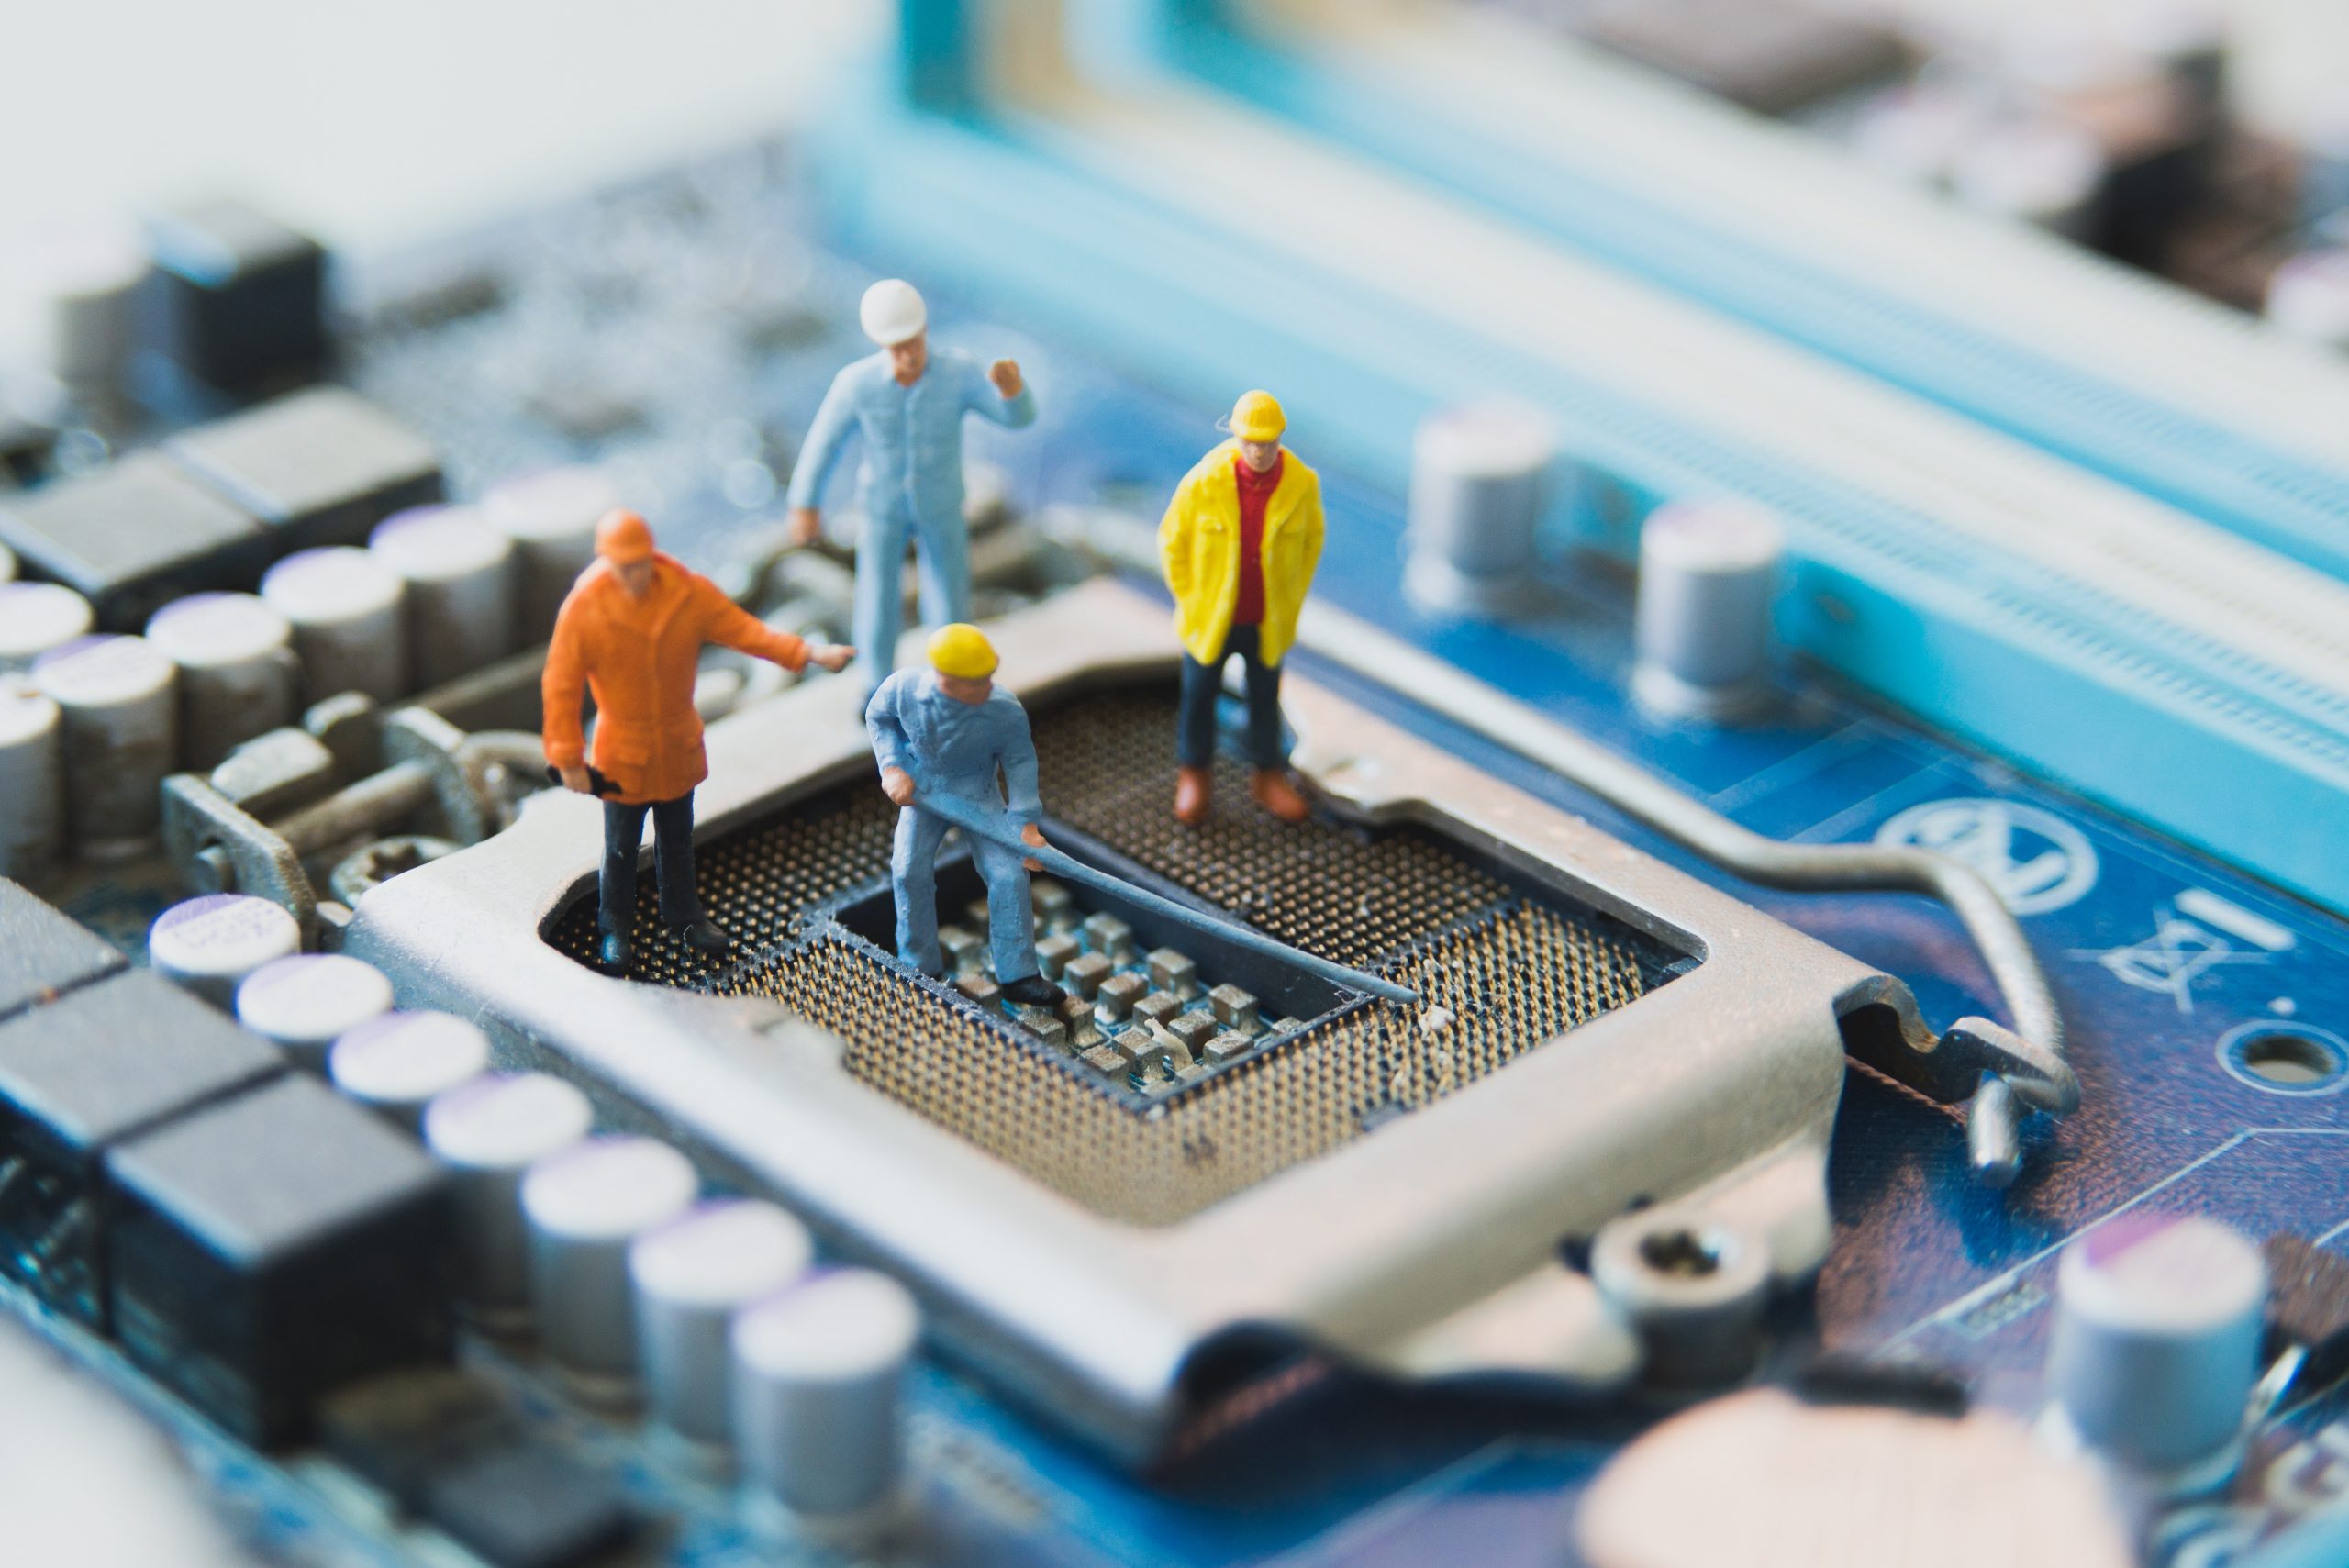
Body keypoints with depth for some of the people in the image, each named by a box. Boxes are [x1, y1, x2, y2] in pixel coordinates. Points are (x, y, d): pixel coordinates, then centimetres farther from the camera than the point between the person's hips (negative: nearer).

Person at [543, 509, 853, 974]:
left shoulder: (689, 594, -15)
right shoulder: (583, 609, -22)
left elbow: (744, 630, -10)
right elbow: (561, 687, -15)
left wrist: (808, 653, -21)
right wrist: (568, 758, -14)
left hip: (679, 747, 3)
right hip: (621, 755, -3)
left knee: (678, 840, 21)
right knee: (620, 848, 12)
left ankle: (683, 914, 44)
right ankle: (615, 929, 35)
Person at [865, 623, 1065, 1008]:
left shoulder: (1006, 712, -29)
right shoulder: (903, 688, -26)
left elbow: (1020, 762, -14)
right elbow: (877, 717, -4)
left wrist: (1026, 824, -18)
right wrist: (893, 768, -14)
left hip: (978, 792, -1)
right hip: (921, 788, 1)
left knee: (1009, 873, -11)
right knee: (909, 870, -12)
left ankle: (1017, 974, 3)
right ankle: (920, 969, 8)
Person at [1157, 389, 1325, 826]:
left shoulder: (1302, 484, -16)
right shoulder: (1203, 482, -22)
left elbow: (1311, 540, 3)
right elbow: (1172, 540, -7)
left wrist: (1292, 601, 3)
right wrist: (1189, 601, -5)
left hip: (1268, 621, 1)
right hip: (1210, 618, -1)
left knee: (1266, 697, 17)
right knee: (1199, 695, 15)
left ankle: (1269, 777, 36)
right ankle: (1194, 775, 35)